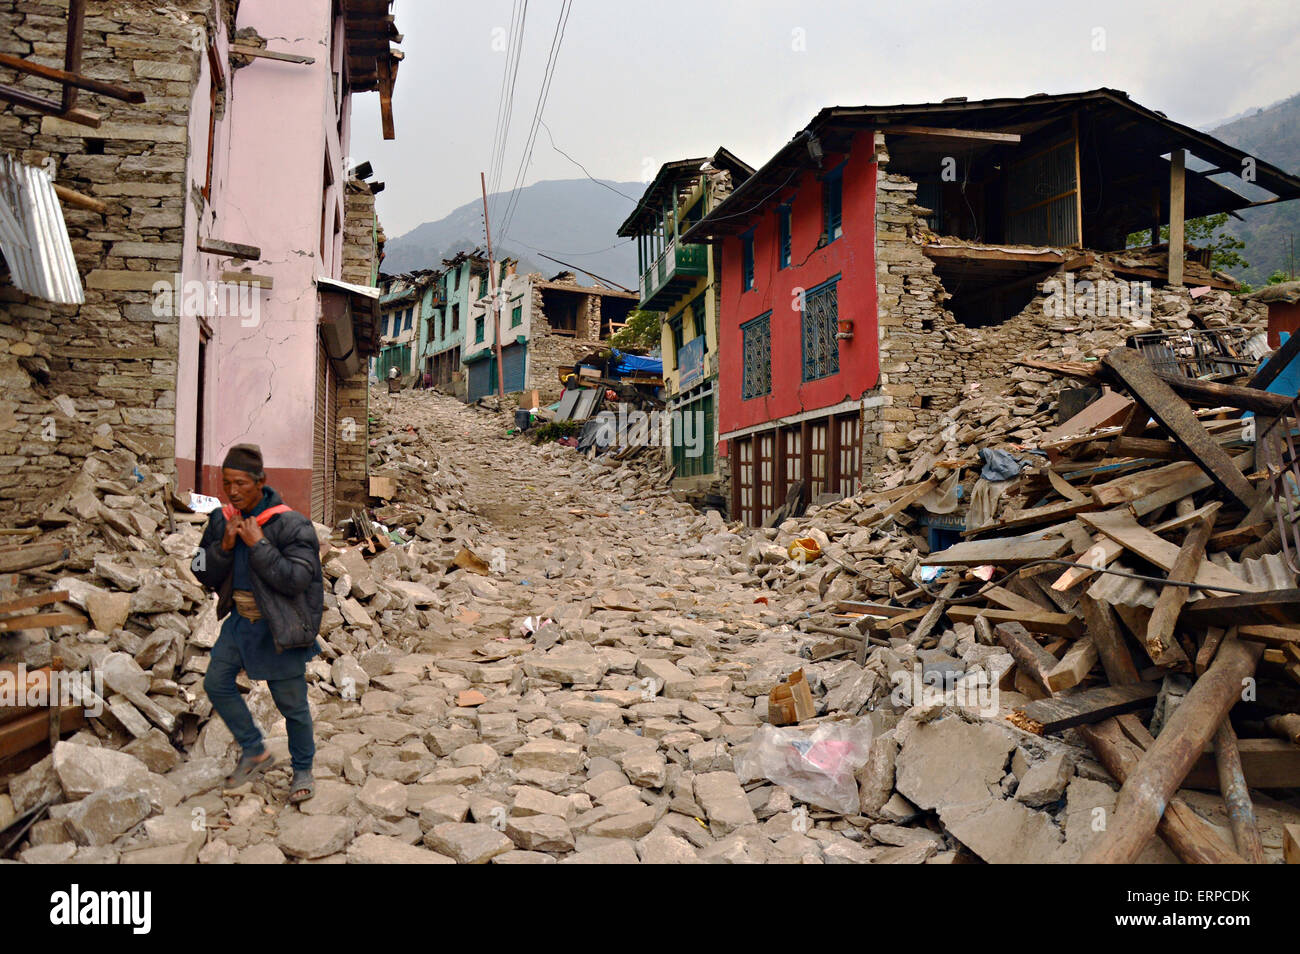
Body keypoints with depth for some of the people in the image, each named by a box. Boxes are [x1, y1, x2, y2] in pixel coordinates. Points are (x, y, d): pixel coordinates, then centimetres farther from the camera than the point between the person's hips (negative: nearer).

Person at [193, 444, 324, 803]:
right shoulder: (221, 521, 1)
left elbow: (297, 579, -25)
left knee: (292, 704, 3)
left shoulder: (291, 525, -19)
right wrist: (224, 546, -16)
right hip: (240, 620, 6)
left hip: (279, 627, -6)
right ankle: (254, 752, 26)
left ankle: (303, 770, 25)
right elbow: (203, 573, 3)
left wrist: (258, 544, -27)